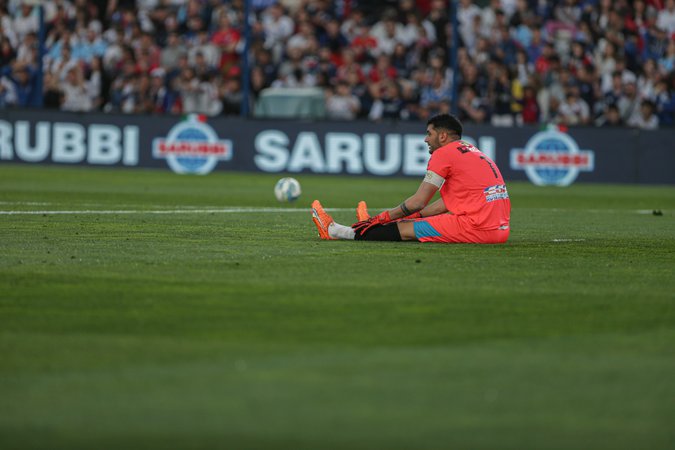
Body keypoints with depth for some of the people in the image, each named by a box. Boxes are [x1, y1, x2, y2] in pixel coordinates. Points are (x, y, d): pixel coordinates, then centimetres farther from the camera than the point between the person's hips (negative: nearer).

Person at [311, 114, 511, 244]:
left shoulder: (444, 153, -4)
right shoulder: (472, 151, 24)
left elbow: (418, 202, -4)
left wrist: (384, 217, 8)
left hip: (475, 228, -9)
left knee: (405, 230, 2)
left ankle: (336, 231, 11)